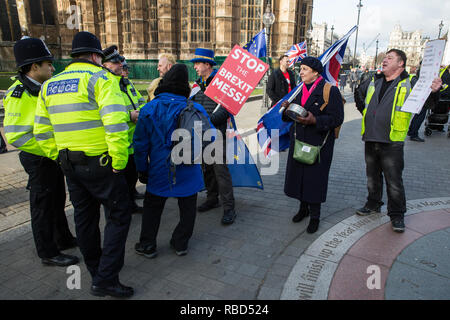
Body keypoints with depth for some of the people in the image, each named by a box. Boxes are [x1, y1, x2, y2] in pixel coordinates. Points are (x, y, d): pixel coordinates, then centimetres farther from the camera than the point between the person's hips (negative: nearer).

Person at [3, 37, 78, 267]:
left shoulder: (41, 88, 9)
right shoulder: (19, 93, -20)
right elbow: (15, 136, -27)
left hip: (53, 156, 9)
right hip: (38, 159, -9)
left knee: (58, 200, 20)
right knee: (43, 205, 5)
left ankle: (64, 239, 38)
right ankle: (48, 253, 20)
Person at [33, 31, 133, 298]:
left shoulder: (50, 85, 12)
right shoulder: (100, 78, -10)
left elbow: (42, 131, 11)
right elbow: (115, 123, -24)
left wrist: (60, 159, 17)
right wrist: (119, 161, -16)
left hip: (69, 164, 7)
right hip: (100, 163, -7)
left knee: (84, 217, 19)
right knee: (118, 216, 4)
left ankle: (97, 270, 36)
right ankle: (105, 280, 4)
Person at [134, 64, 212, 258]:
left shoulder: (149, 109, -8)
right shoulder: (196, 109, -8)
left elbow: (141, 143, -4)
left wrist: (142, 169, 7)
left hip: (159, 171, 0)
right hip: (188, 172, 0)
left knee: (152, 207, 19)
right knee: (187, 208, 18)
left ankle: (147, 245, 28)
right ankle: (180, 244, 30)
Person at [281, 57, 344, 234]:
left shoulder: (330, 90, -8)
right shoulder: (300, 90, 12)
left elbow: (337, 118, -15)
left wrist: (315, 121, -27)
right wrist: (288, 109, -5)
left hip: (319, 142, -6)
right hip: (298, 140, 6)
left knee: (315, 178, 1)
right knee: (298, 174, 11)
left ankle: (315, 216, 19)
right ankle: (303, 207, 34)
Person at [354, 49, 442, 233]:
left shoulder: (409, 83, -4)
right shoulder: (374, 81, 11)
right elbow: (359, 93, 29)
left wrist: (435, 89, -36)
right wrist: (364, 110, 19)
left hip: (392, 142, -5)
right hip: (370, 139, 5)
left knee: (394, 181, 2)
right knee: (372, 177, 18)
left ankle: (397, 215, 17)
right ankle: (373, 204, 36)